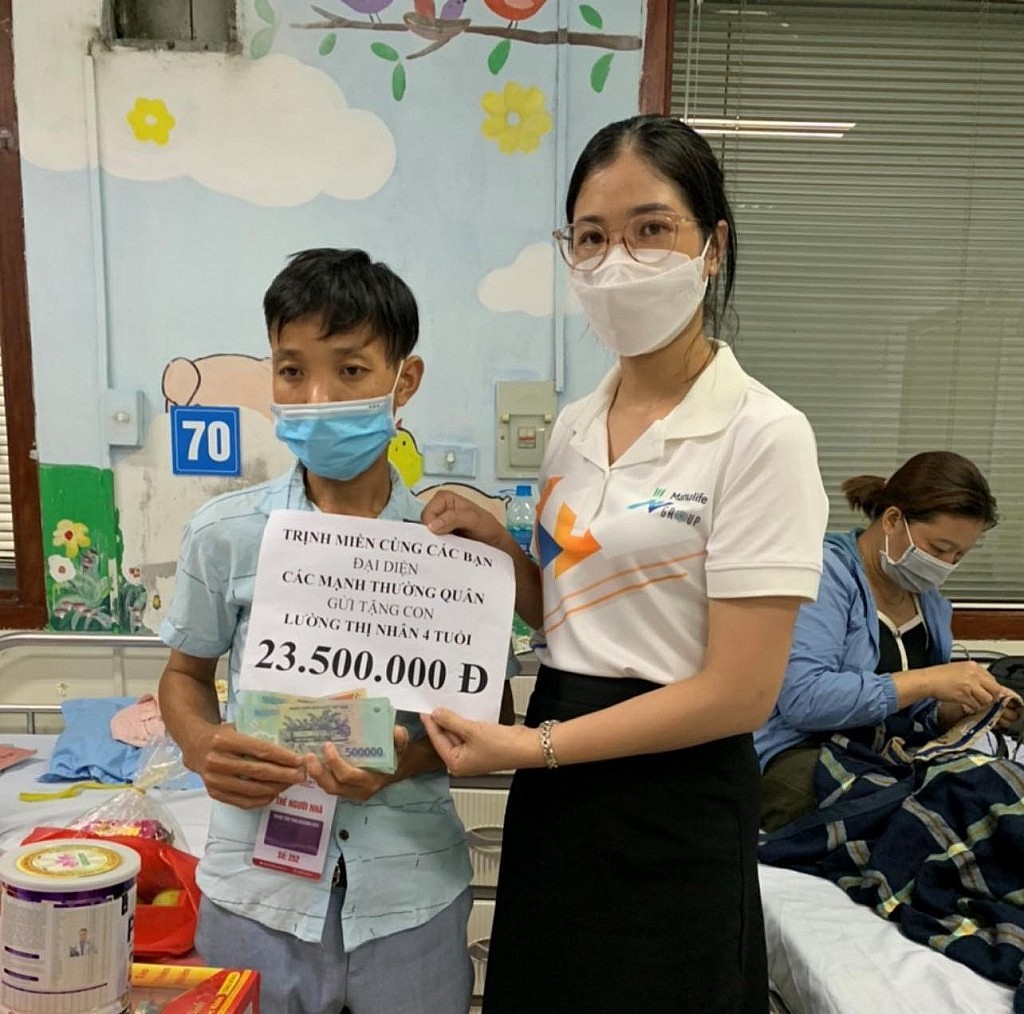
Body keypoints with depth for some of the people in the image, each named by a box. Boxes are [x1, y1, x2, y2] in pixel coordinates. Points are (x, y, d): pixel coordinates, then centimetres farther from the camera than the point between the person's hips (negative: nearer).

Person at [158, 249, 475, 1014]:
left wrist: (409, 759, -18)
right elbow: (186, 673, 9)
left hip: (409, 894, 0)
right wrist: (203, 746, -12)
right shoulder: (225, 533, -6)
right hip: (257, 887, 1)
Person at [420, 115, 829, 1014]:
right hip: (556, 797, 6)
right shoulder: (575, 430, 4)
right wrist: (495, 544, -4)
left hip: (674, 806, -6)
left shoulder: (761, 435, -16)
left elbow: (739, 691, -18)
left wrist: (534, 746, -19)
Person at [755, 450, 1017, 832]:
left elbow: (917, 712, 19)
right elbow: (802, 699, -26)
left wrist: (961, 707, -3)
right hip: (799, 755, -7)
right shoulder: (827, 571, -13)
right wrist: (928, 680, -23)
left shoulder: (930, 601, 13)